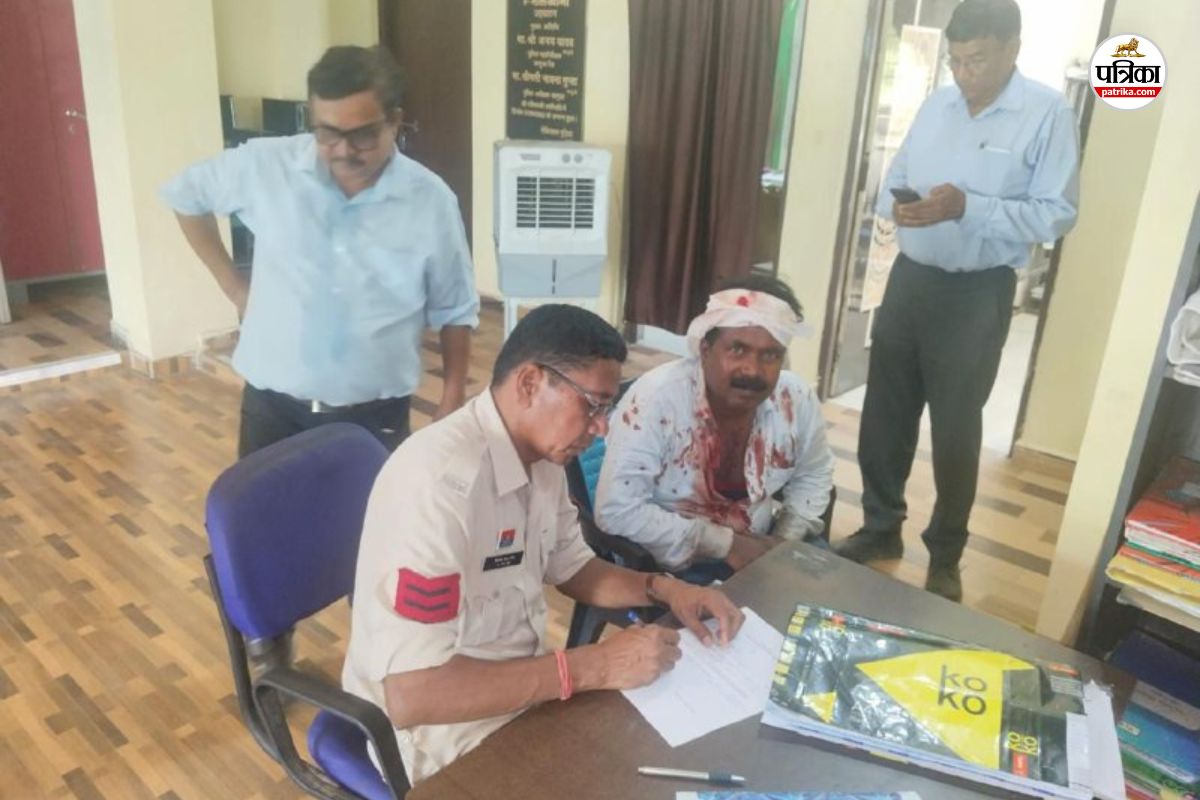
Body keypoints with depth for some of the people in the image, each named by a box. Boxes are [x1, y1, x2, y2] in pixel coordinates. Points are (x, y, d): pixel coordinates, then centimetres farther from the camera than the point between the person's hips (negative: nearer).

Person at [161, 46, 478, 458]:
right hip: (273, 407, 1)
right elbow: (185, 195, 12)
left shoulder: (432, 201, -8)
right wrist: (235, 289, 7)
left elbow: (454, 314, 0)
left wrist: (451, 413, -1)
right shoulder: (266, 166, -7)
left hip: (376, 415, 0)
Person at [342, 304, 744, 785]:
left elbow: (570, 567, 14)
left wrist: (662, 588, -4)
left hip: (520, 686, 8)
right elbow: (410, 694, -32)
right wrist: (594, 666, -28)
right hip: (438, 730, -7)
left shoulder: (542, 456, -2)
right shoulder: (441, 479, -30)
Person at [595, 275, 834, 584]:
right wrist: (725, 543, -24)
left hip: (756, 548, 5)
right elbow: (617, 512, -27)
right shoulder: (656, 397, -25)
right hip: (668, 564, -5)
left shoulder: (797, 398, -10)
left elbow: (813, 475, 9)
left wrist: (784, 542, -8)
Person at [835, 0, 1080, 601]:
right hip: (910, 277, 5)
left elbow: (1057, 213, -12)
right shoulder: (936, 104, 9)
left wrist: (968, 207, -23)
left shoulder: (1048, 114, -8)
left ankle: (945, 556, 24)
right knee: (884, 412, 10)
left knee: (956, 428, 5)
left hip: (977, 293, -5)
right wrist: (895, 205, -11)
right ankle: (880, 528, 29)